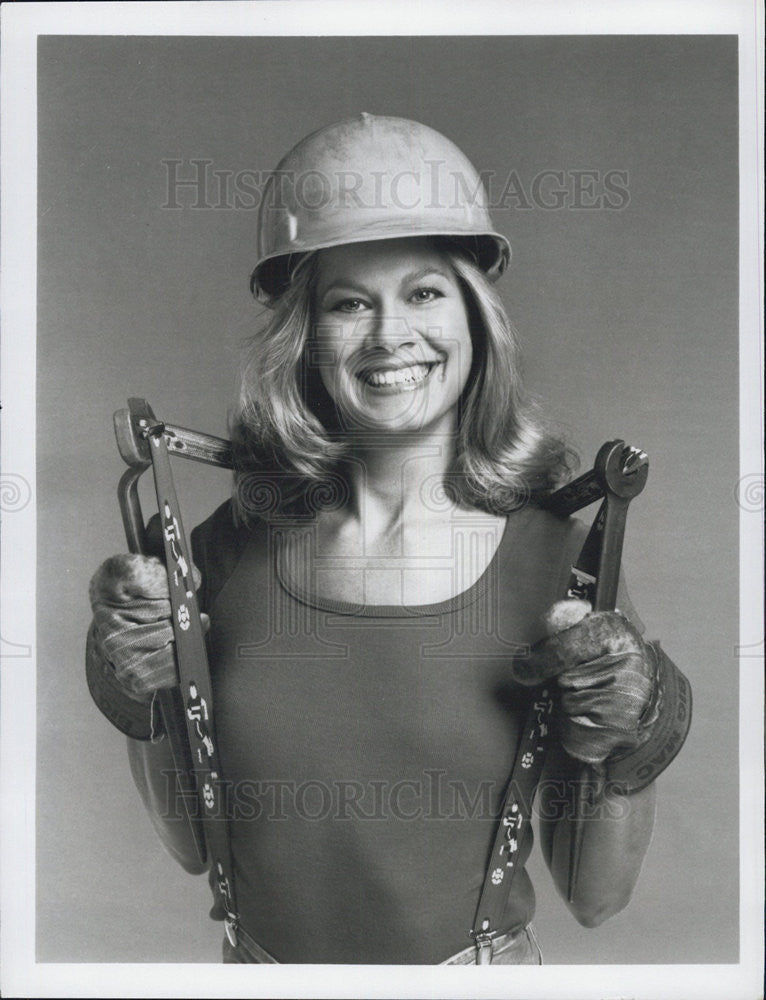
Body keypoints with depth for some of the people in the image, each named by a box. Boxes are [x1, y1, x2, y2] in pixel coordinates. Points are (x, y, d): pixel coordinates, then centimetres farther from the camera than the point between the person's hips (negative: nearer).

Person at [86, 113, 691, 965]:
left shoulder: (557, 560, -18)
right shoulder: (229, 548, -13)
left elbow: (594, 898, -10)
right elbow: (191, 847, -2)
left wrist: (625, 755, -26)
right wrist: (143, 705, -17)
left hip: (478, 963, -1)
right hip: (258, 958, 2)